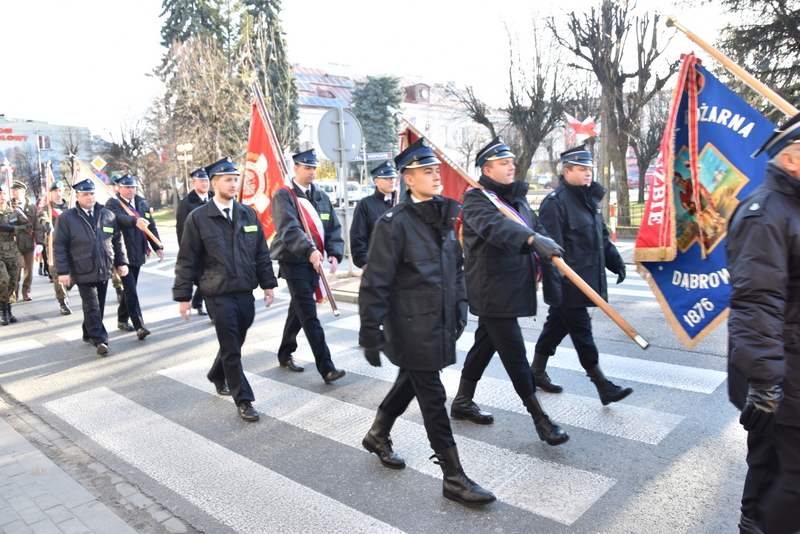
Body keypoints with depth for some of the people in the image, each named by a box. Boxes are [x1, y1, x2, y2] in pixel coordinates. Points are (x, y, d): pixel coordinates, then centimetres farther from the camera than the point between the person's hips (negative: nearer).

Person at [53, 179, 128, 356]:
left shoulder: (108, 215, 8)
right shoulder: (67, 218, -2)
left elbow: (118, 240, 12)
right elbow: (59, 246, -4)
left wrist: (122, 262, 6)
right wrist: (62, 271, -11)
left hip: (104, 271, 4)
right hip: (83, 273, -4)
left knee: (99, 306, 12)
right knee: (92, 307, -7)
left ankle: (89, 334, 29)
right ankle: (100, 340, -3)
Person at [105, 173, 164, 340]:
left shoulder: (142, 202, 11)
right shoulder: (113, 204, -6)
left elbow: (151, 225, 10)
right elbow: (119, 218, -28)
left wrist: (157, 246, 1)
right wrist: (135, 221, -47)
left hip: (137, 253, 6)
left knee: (129, 289, 16)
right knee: (131, 290, -9)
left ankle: (122, 320, 30)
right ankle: (139, 326, -9)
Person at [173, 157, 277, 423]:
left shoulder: (248, 213, 7)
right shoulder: (198, 218, -5)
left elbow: (261, 252, 11)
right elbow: (186, 260, -4)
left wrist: (268, 283, 8)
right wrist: (183, 296, -4)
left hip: (246, 292, 4)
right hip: (218, 294, -4)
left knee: (234, 342, 16)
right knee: (231, 348, 1)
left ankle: (217, 376, 44)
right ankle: (243, 400, 13)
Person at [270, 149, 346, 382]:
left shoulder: (321, 196, 12)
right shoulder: (284, 195, -7)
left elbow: (334, 228, 7)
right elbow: (289, 229, -22)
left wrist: (334, 253, -10)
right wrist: (310, 251, -36)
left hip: (314, 262, 6)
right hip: (293, 261, -6)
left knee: (298, 309, 17)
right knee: (309, 314, -9)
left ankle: (285, 355, 34)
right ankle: (326, 367, -10)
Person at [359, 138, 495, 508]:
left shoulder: (443, 215, 8)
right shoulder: (394, 223, -14)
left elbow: (457, 267, 19)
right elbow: (375, 283, -15)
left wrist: (460, 307, 16)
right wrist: (370, 334, -16)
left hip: (440, 324, 8)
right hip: (411, 328, -8)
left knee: (410, 382, 22)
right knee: (433, 398, 0)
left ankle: (377, 436, 46)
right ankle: (453, 478, 13)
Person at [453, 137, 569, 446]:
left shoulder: (517, 198, 16)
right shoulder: (475, 200, -13)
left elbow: (535, 227, 12)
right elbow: (495, 226, -33)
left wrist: (548, 250, -9)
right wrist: (532, 239, -48)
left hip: (512, 287, 9)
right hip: (492, 290, -9)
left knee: (486, 344, 17)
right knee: (514, 353, -3)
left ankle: (462, 403, 32)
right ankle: (540, 420, 6)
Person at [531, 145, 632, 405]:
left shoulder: (590, 198, 14)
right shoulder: (555, 202, -16)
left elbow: (601, 235, 24)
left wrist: (615, 260, 16)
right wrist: (553, 284, -26)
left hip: (584, 280, 9)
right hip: (568, 285, -9)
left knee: (556, 325, 18)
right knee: (581, 331, -1)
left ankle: (537, 372, 31)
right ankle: (603, 386, 8)